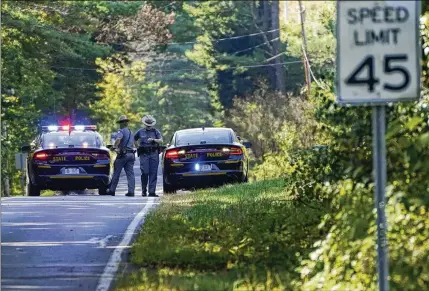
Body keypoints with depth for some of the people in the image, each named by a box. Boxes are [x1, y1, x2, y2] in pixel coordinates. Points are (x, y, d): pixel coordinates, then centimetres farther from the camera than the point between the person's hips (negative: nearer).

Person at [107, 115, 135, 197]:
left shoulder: (121, 131, -8)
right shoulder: (130, 132, 19)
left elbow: (118, 139, -29)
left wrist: (115, 147, -19)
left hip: (123, 154, -7)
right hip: (131, 154, 7)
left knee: (116, 173, 3)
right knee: (130, 174, 1)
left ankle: (111, 190, 11)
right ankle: (131, 191, -8)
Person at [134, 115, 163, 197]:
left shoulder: (155, 131, 6)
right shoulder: (140, 132, 8)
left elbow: (161, 140, -6)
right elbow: (135, 139, 24)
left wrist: (153, 140, -22)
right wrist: (138, 147, 15)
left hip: (154, 154, 0)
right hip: (144, 154, 0)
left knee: (153, 173, -1)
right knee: (145, 172, -8)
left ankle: (152, 191, 1)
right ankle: (144, 191, 5)